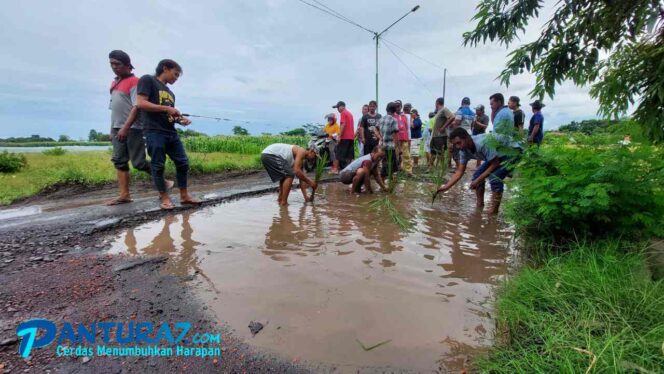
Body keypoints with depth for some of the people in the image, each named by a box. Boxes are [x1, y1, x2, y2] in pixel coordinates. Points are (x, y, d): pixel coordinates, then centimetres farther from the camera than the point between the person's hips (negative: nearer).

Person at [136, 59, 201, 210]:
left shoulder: (170, 93, 23)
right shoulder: (147, 80, 2)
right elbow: (140, 103, -10)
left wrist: (180, 120, 3)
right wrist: (167, 108, -11)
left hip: (172, 133, 7)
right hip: (154, 132, -7)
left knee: (183, 163, 4)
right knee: (158, 166, -2)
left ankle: (184, 196, 12)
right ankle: (164, 197, 8)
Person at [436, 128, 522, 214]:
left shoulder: (483, 143, -37)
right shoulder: (464, 150, -13)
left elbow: (495, 164, -27)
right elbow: (460, 171, -7)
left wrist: (478, 180, -24)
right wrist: (446, 187, -16)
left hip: (512, 152, -8)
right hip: (497, 155, 8)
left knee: (494, 177, -26)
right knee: (477, 175, -2)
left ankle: (494, 211, -13)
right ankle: (479, 206, 11)